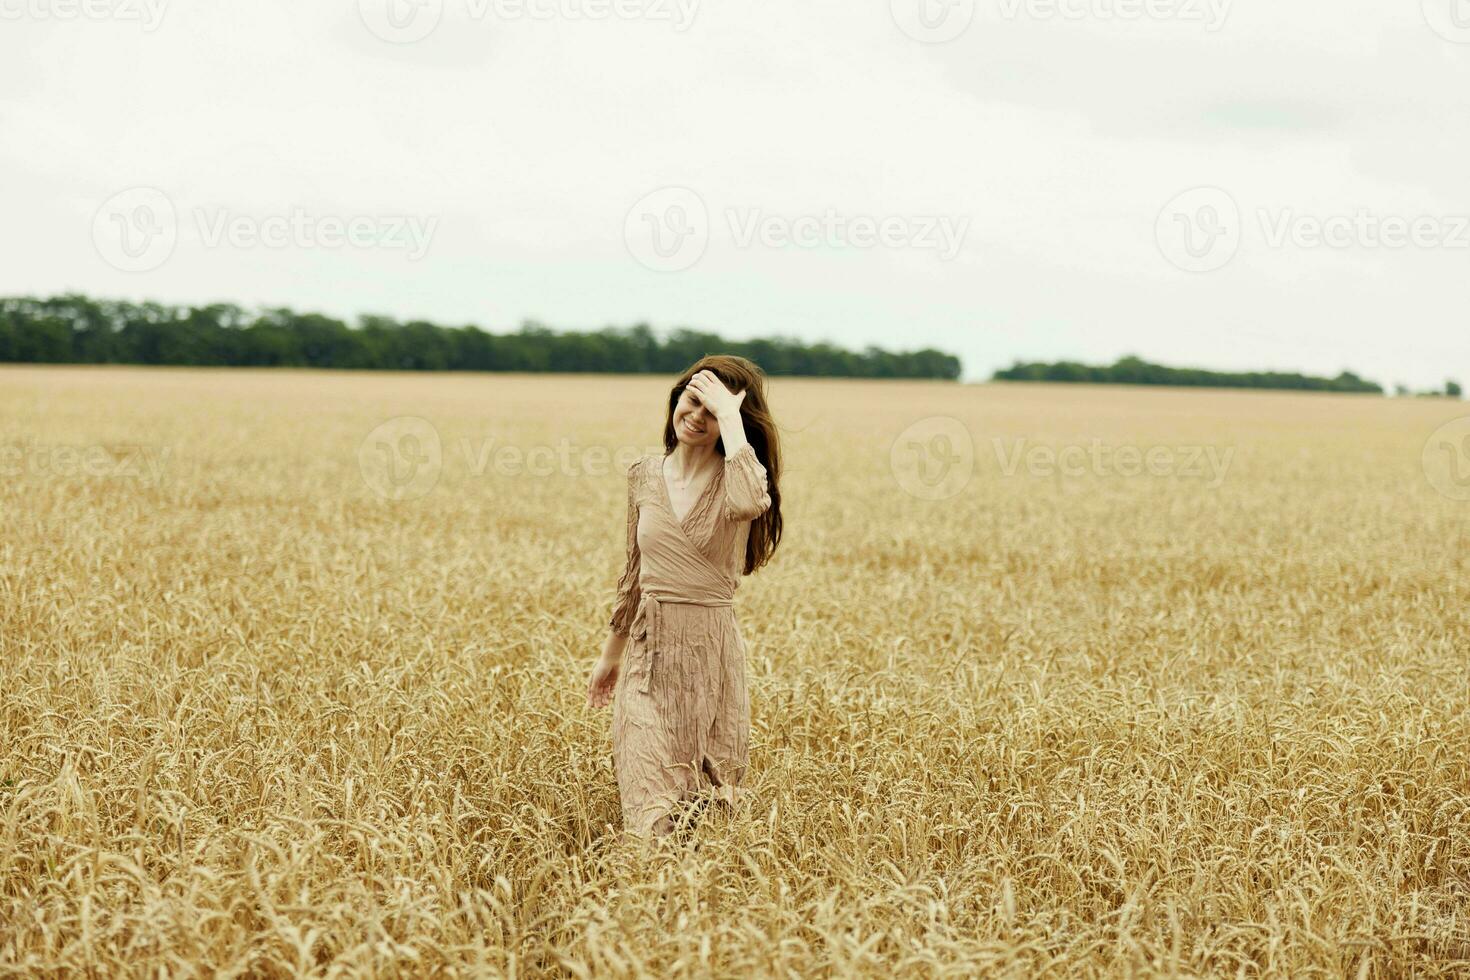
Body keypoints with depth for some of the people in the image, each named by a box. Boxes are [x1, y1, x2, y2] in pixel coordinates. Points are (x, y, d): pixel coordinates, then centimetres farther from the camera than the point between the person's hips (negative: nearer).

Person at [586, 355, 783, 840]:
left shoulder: (733, 478, -6)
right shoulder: (644, 474, 6)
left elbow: (748, 503, -35)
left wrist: (730, 417, -24)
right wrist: (610, 655, 22)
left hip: (712, 653, -3)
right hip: (650, 652, 3)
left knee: (710, 808, 5)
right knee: (651, 813, -4)